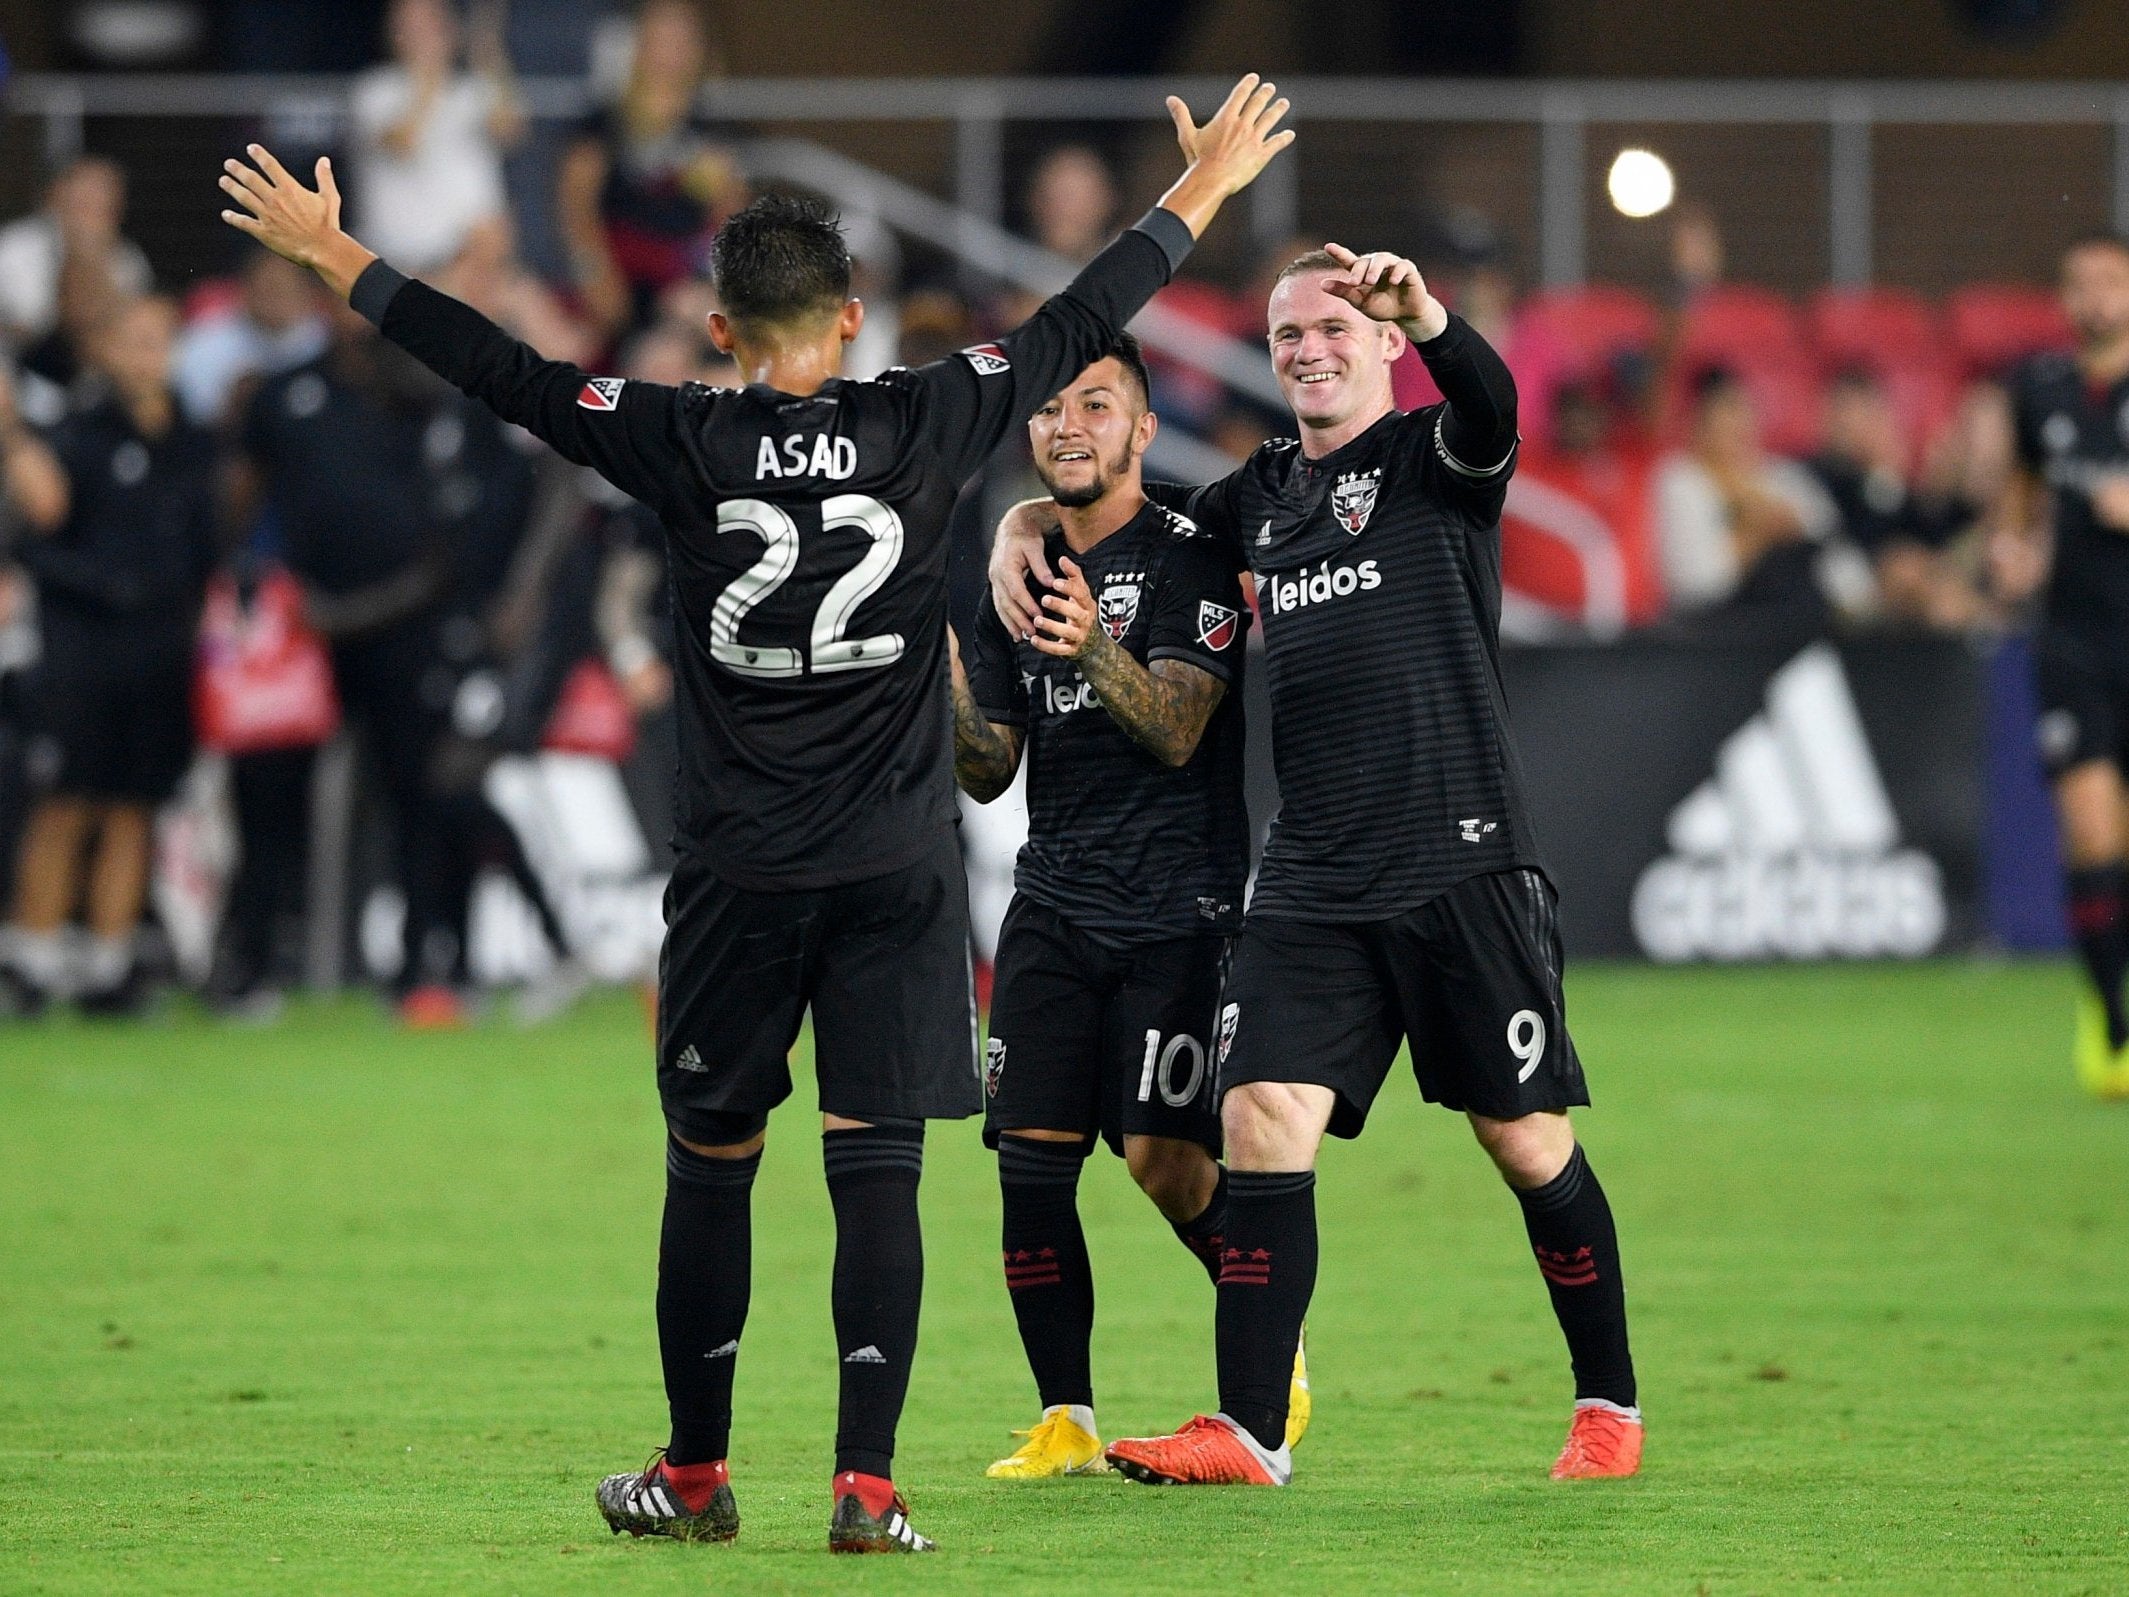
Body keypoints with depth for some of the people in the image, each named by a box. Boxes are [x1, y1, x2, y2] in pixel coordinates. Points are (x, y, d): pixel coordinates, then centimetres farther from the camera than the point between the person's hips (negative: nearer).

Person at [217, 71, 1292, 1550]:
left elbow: (506, 372, 1)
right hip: (899, 872, 0)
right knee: (877, 1169, -2)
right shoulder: (925, 427, -2)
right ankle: (867, 1486, -8)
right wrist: (1202, 195, 22)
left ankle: (694, 1475, 19)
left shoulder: (687, 446, -4)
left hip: (738, 875, 0)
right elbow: (1079, 329, 9)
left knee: (709, 1166, 11)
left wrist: (336, 259, 10)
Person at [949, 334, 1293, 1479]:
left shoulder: (1190, 559, -4)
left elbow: (1177, 732, -15)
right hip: (1053, 909, 5)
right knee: (1031, 1154, -6)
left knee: (1165, 1156, -12)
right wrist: (948, 686, -6)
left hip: (1178, 904, -5)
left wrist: (1096, 651, -33)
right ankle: (1065, 1420, 0)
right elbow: (988, 772, 13)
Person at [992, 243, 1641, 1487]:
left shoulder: (1432, 459, -1)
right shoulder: (1264, 494, 16)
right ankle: (1250, 1432, -7)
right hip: (1314, 887, 5)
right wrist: (1030, 522, 9)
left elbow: (1491, 406, -24)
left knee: (1530, 1145, 1)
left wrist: (1426, 315, -45)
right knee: (1263, 1120, -8)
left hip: (1464, 864, -5)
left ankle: (1611, 1405, 17)